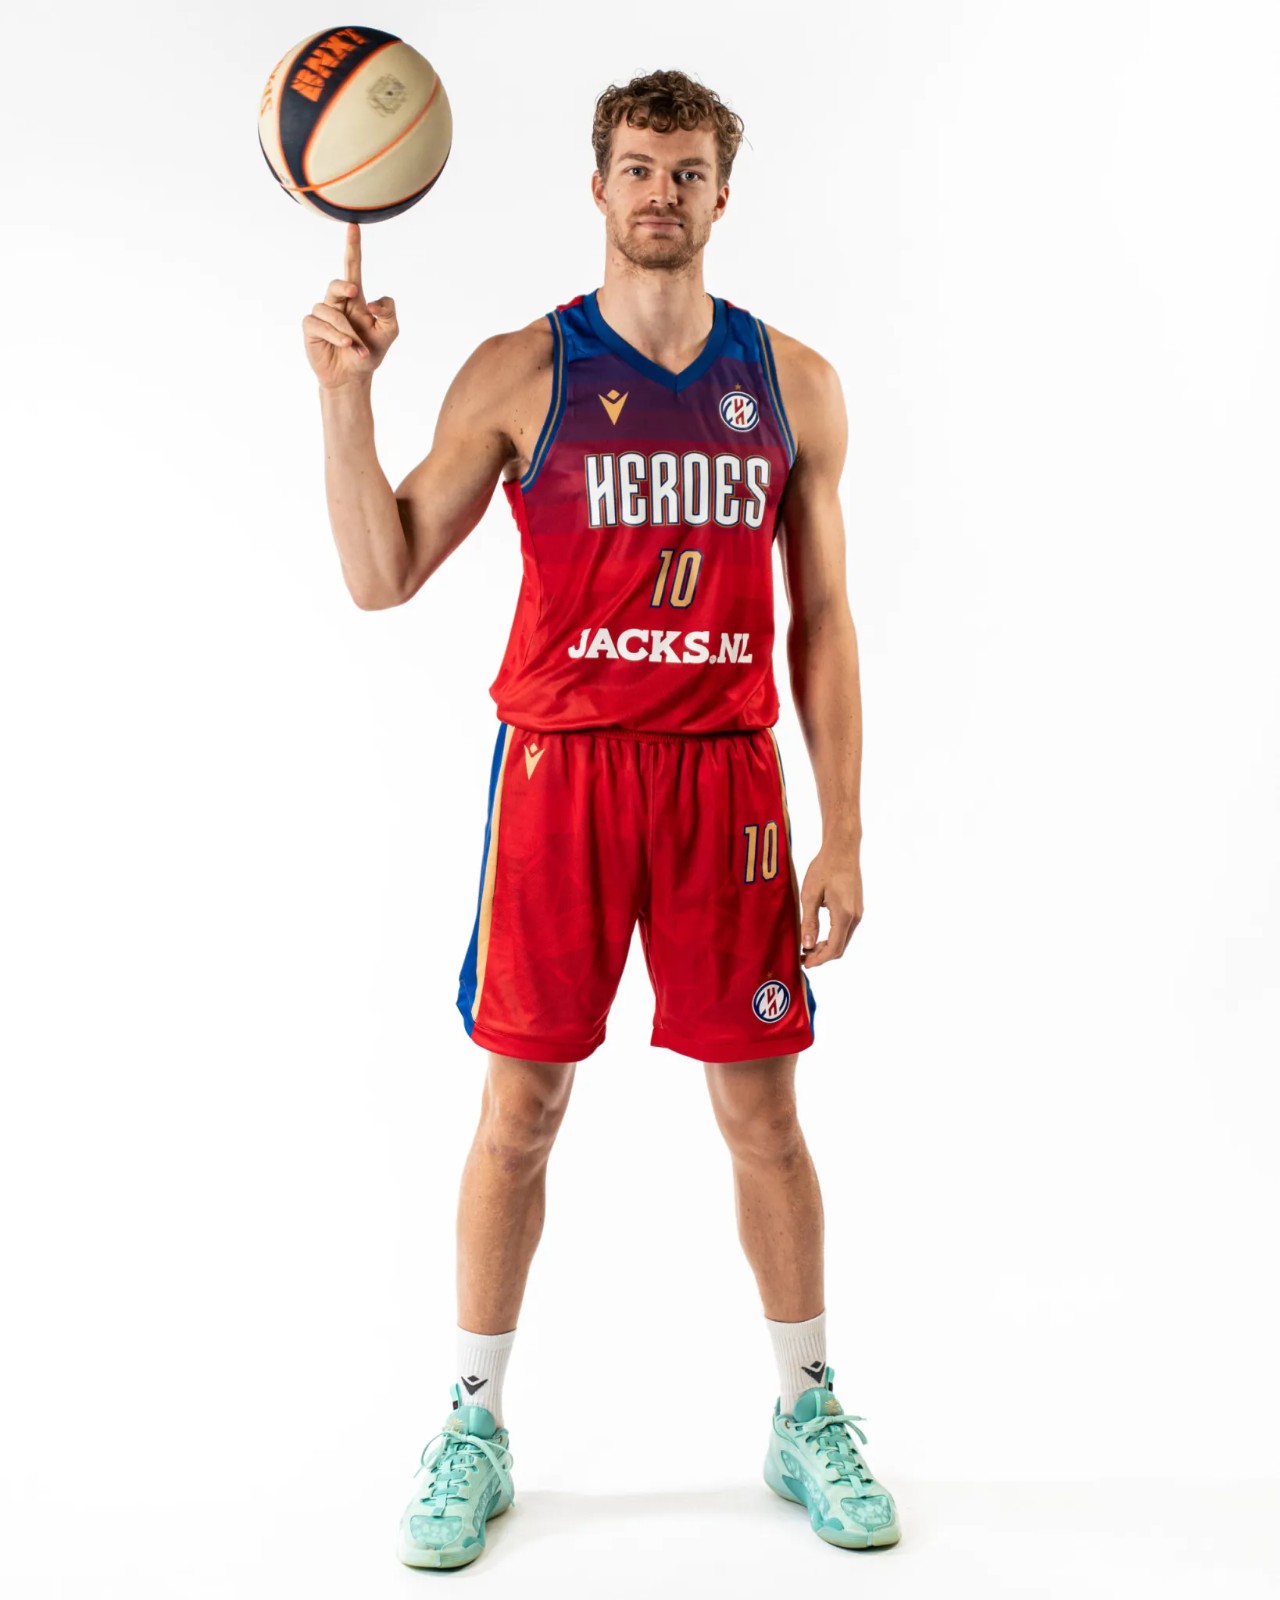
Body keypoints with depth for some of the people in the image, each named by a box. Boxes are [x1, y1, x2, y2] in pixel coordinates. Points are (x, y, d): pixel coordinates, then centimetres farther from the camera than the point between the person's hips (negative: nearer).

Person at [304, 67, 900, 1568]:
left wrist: (842, 836, 2)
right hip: (560, 765, -1)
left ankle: (807, 1415, 27)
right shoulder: (519, 373, 2)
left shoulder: (793, 383, 7)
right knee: (520, 1103, 5)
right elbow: (383, 576, 0)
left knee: (762, 1112, 7)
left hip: (726, 772, 1)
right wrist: (346, 392, -13)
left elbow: (821, 618, 7)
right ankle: (474, 1427, 23)